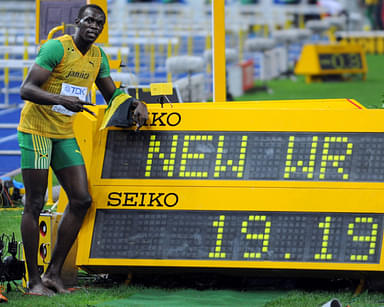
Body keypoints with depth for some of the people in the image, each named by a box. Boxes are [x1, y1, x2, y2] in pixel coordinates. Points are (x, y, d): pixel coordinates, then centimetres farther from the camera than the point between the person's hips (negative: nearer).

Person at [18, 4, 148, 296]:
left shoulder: (98, 56, 7)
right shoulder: (56, 48, -16)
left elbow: (112, 94, 19)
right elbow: (26, 90, -22)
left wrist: (136, 105, -2)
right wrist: (62, 100, -37)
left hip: (65, 134, 7)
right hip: (36, 130, -7)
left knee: (81, 200, -3)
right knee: (35, 205, -6)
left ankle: (54, 273, 4)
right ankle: (34, 280, -2)